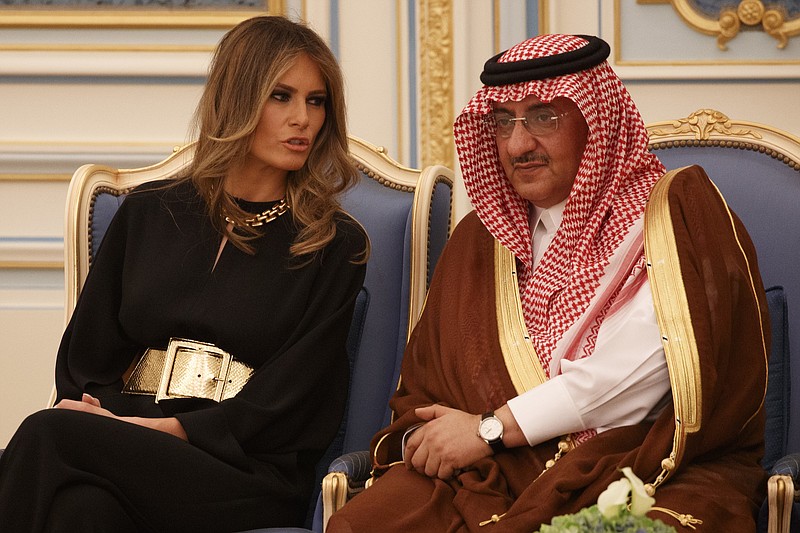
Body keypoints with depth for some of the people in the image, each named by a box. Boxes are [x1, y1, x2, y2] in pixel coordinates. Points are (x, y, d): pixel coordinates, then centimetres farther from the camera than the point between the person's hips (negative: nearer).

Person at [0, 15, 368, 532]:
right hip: (125, 442, 3)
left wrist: (177, 428, -15)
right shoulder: (149, 213, 19)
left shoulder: (336, 245, 9)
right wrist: (89, 408, -9)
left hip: (252, 475, -2)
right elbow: (86, 351, 15)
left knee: (48, 436, -31)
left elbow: (286, 395, -1)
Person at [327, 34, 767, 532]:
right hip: (502, 473, 5)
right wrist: (425, 442, -4)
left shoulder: (677, 208, 3)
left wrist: (491, 429, -8)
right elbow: (424, 388, 21)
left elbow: (639, 366, -11)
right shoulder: (479, 238, 22)